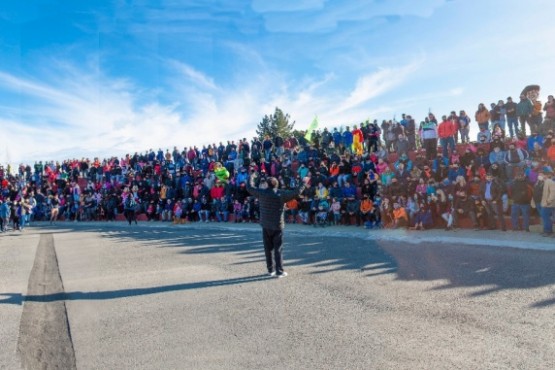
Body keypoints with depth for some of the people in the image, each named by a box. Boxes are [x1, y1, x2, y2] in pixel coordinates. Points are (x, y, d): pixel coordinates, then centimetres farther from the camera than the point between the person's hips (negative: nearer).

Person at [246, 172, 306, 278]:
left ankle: (271, 270, 18)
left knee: (268, 248, 12)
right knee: (278, 249, 3)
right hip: (278, 226, -2)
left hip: (266, 225, 2)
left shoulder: (262, 193, -4)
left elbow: (249, 188, 8)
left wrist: (251, 177, 25)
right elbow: (296, 193, -11)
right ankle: (279, 271, 5)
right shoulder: (281, 194, -9)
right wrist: (303, 183, 3)